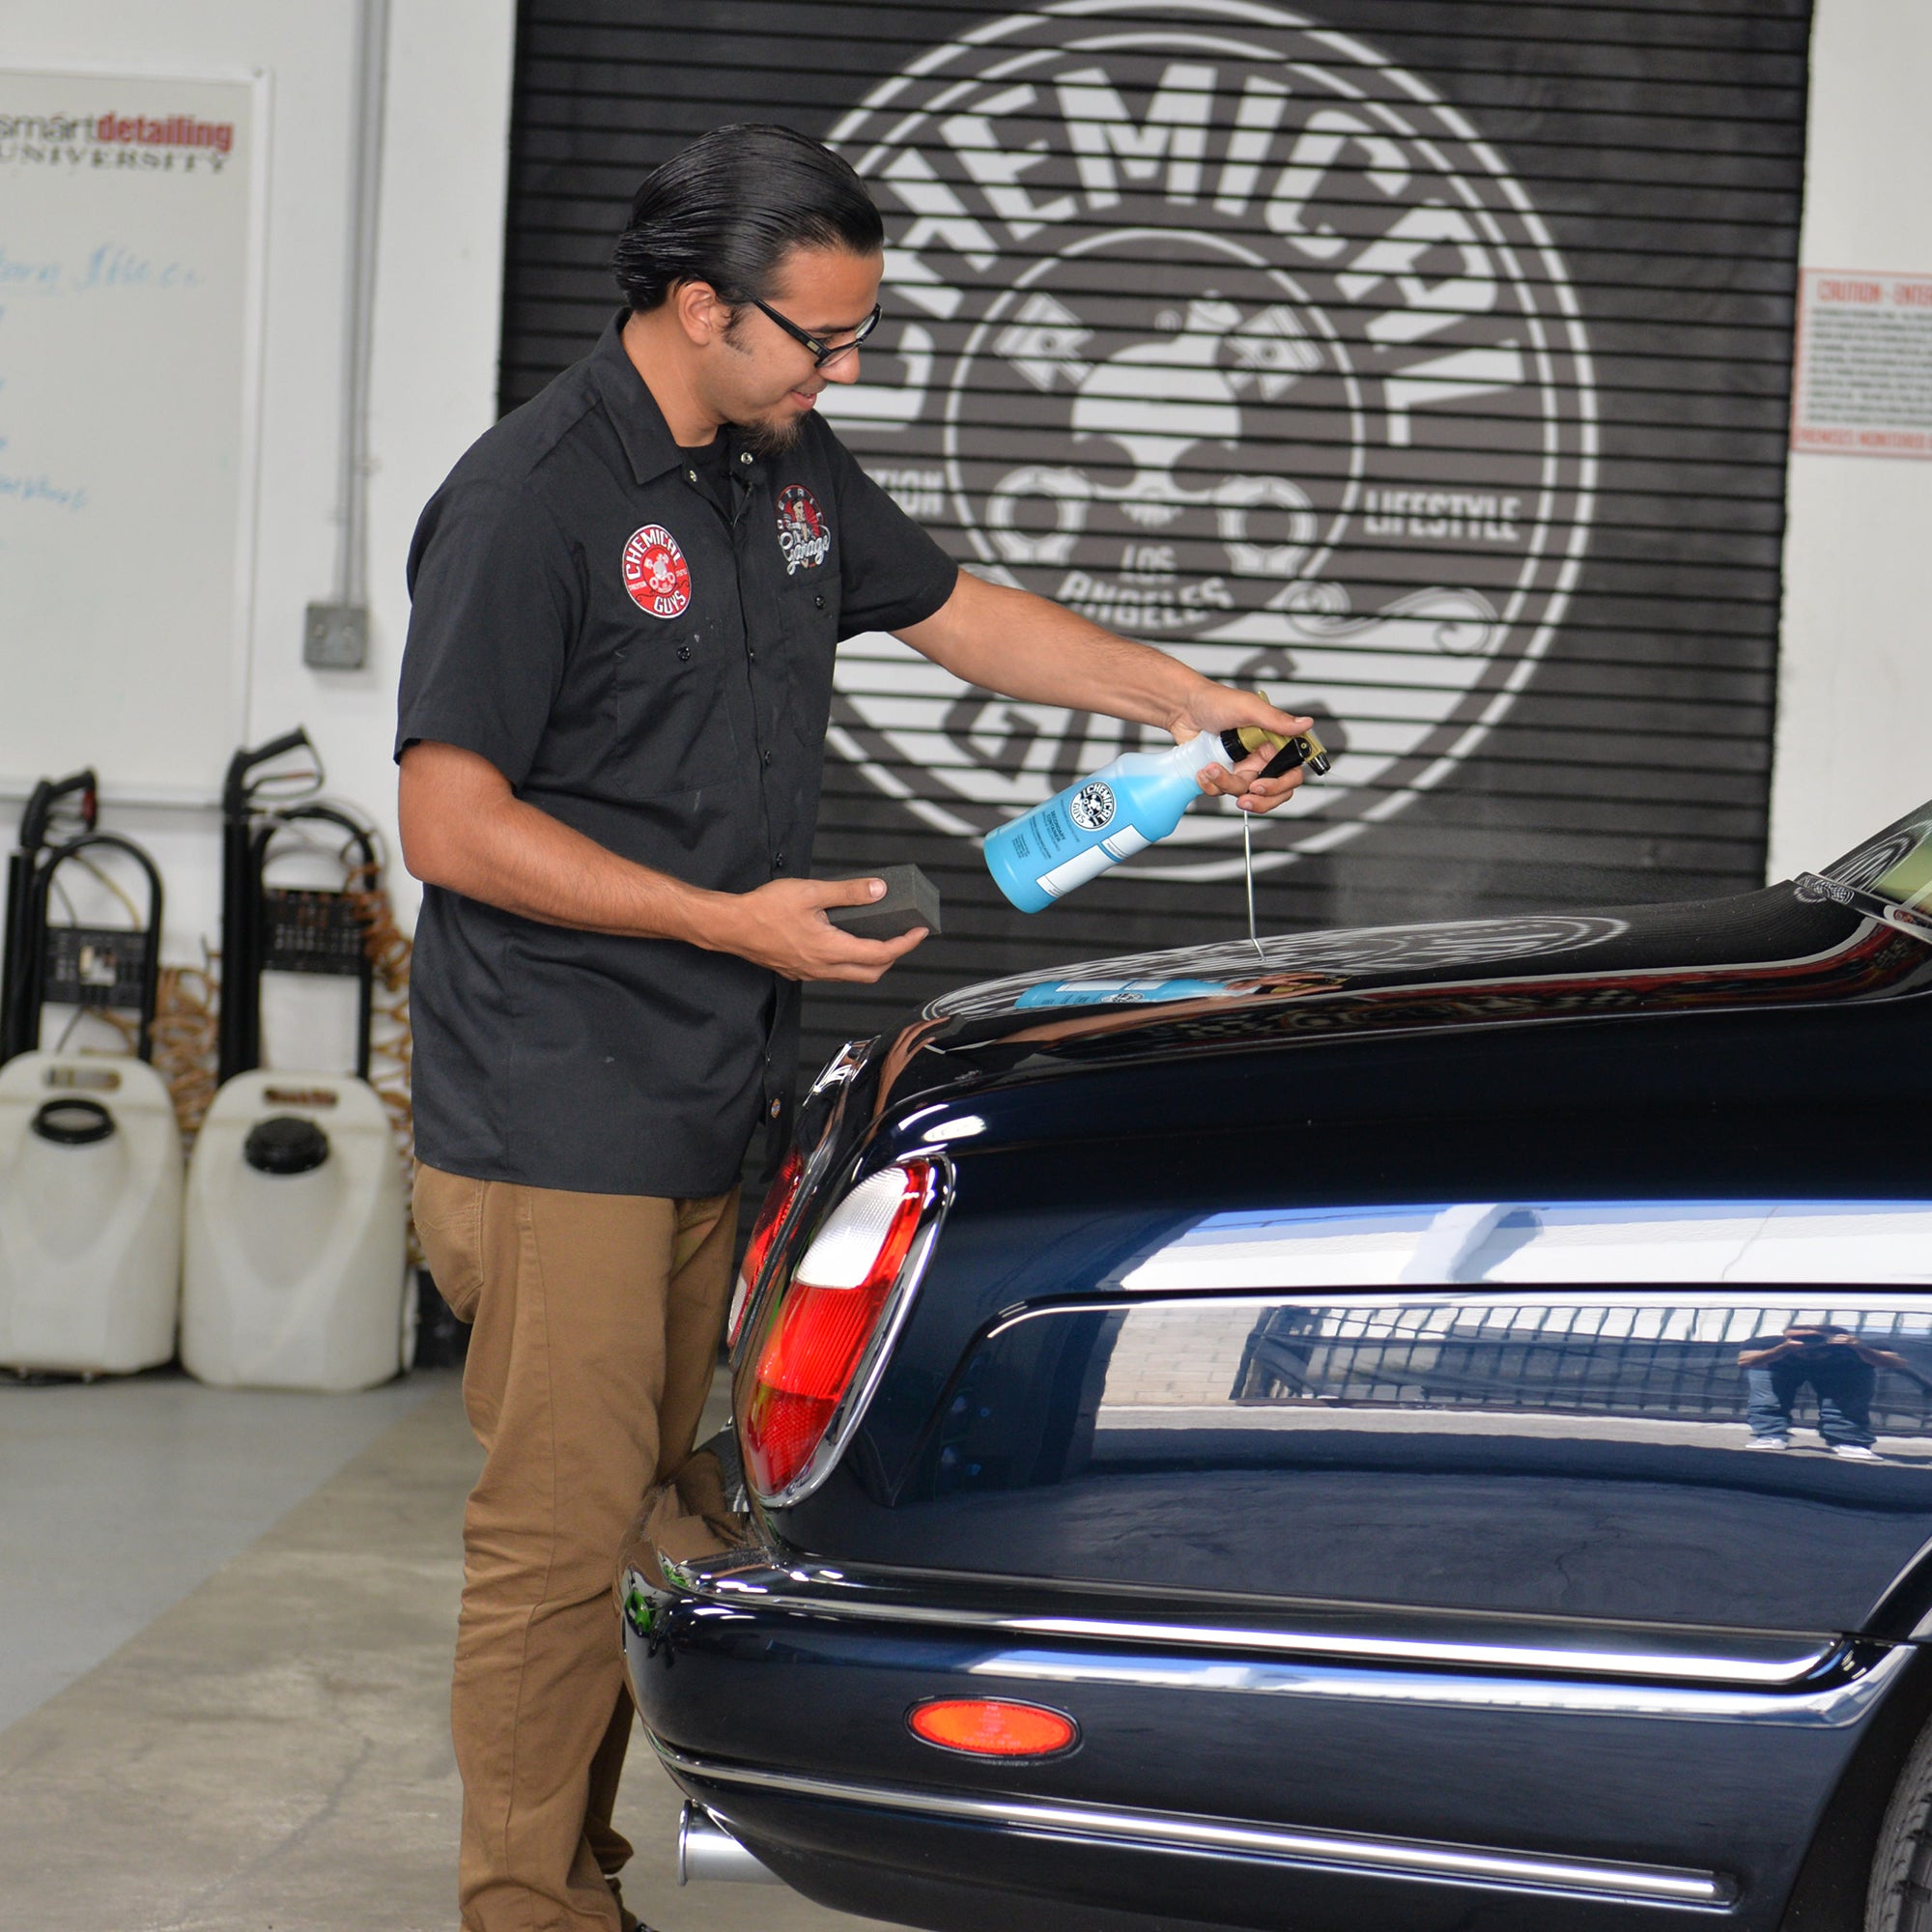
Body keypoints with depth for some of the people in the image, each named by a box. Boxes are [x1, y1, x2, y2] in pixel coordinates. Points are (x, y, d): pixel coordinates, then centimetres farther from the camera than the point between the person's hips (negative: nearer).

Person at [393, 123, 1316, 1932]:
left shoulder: (788, 465, 11)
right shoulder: (532, 498, -15)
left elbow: (962, 613, 27)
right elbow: (452, 825, -17)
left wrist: (1183, 697, 18)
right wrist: (731, 922, -19)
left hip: (715, 1103, 8)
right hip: (557, 1121, -8)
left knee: (642, 1513, 13)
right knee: (560, 1532, -4)